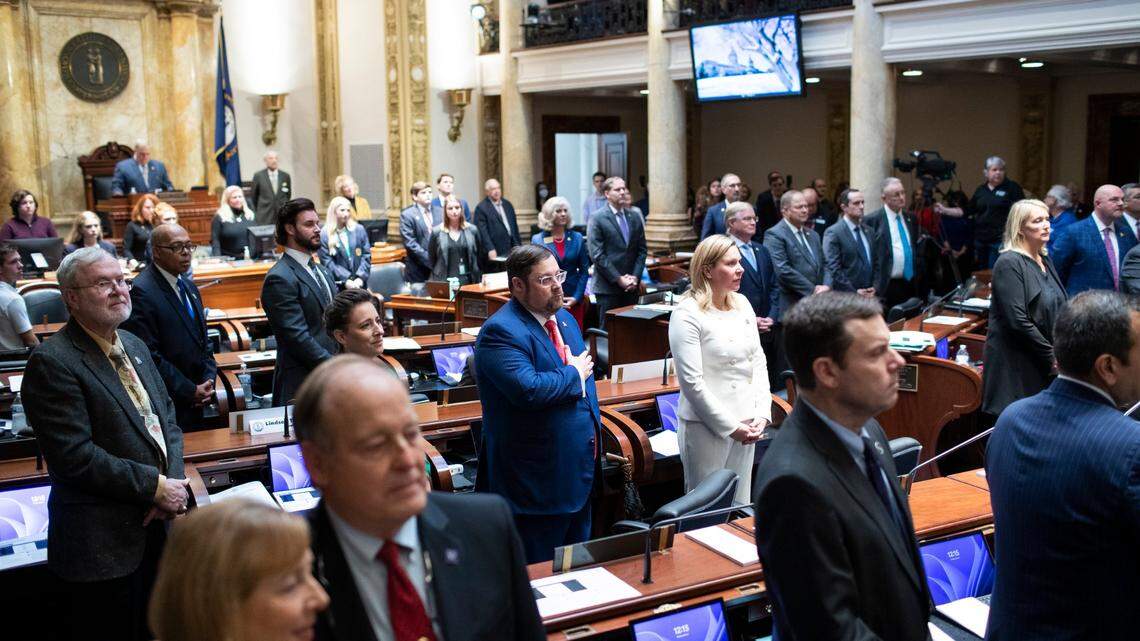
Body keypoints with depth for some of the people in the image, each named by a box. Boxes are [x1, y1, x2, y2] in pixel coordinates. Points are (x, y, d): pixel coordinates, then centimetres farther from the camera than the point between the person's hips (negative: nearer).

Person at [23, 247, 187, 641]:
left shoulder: (134, 346, 11)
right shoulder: (52, 362, -15)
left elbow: (167, 418, 13)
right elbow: (75, 457, -21)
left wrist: (173, 484, -5)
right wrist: (155, 486, -17)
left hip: (158, 527, 7)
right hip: (103, 546, -7)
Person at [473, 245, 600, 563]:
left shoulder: (565, 318, 11)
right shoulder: (501, 331, -18)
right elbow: (528, 389, -31)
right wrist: (574, 374, -15)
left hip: (581, 466, 9)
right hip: (539, 475, -8)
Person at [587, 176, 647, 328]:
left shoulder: (635, 218, 12)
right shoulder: (597, 219, -4)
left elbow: (642, 250, 11)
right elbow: (597, 255, -10)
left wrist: (635, 277, -3)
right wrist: (618, 279, -13)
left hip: (631, 287, 5)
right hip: (608, 287, -4)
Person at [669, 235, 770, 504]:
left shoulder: (742, 303, 8)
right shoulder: (687, 315, -13)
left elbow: (758, 361, 11)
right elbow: (692, 382, -15)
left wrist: (762, 413, 0)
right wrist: (730, 426, -13)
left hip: (746, 423, 6)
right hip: (706, 426, -6)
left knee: (741, 506, 13)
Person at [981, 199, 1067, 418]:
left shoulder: (1044, 260, 13)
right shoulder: (1009, 263, -12)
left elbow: (1056, 310, 18)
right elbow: (1018, 320, -19)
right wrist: (1052, 357, -13)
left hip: (1044, 365, 8)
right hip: (1016, 365, -8)